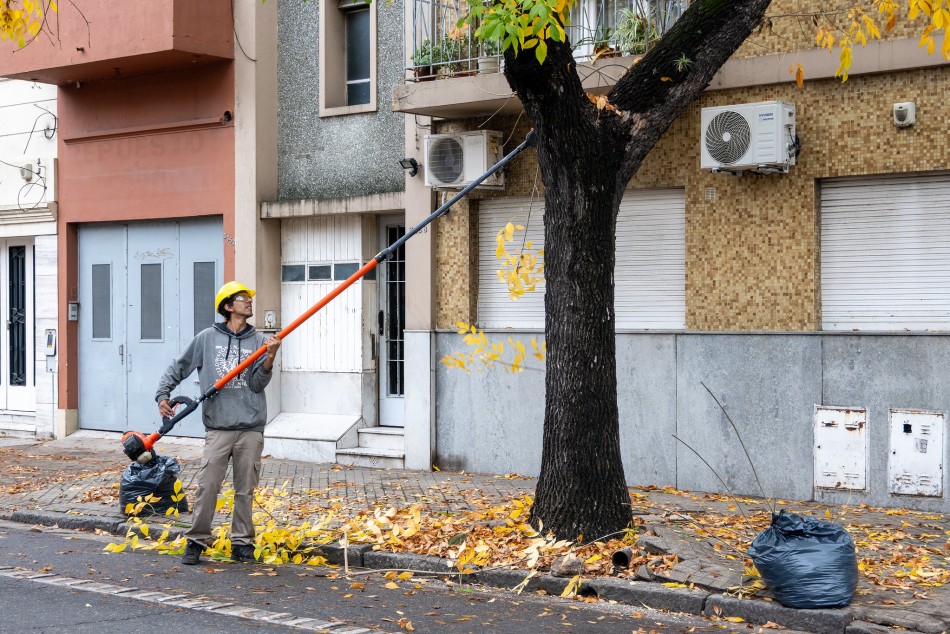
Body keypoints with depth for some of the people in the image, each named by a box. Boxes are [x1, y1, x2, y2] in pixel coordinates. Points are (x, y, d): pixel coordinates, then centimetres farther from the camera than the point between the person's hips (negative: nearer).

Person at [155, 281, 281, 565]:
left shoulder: (258, 340, 8)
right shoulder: (207, 338, 6)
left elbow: (257, 384, -2)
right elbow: (178, 368, 13)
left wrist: (270, 357, -17)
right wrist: (163, 395, 2)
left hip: (251, 429, 1)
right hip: (218, 428, -1)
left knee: (245, 490, 6)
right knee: (207, 487, -5)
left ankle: (242, 543, 15)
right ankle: (196, 541, 7)